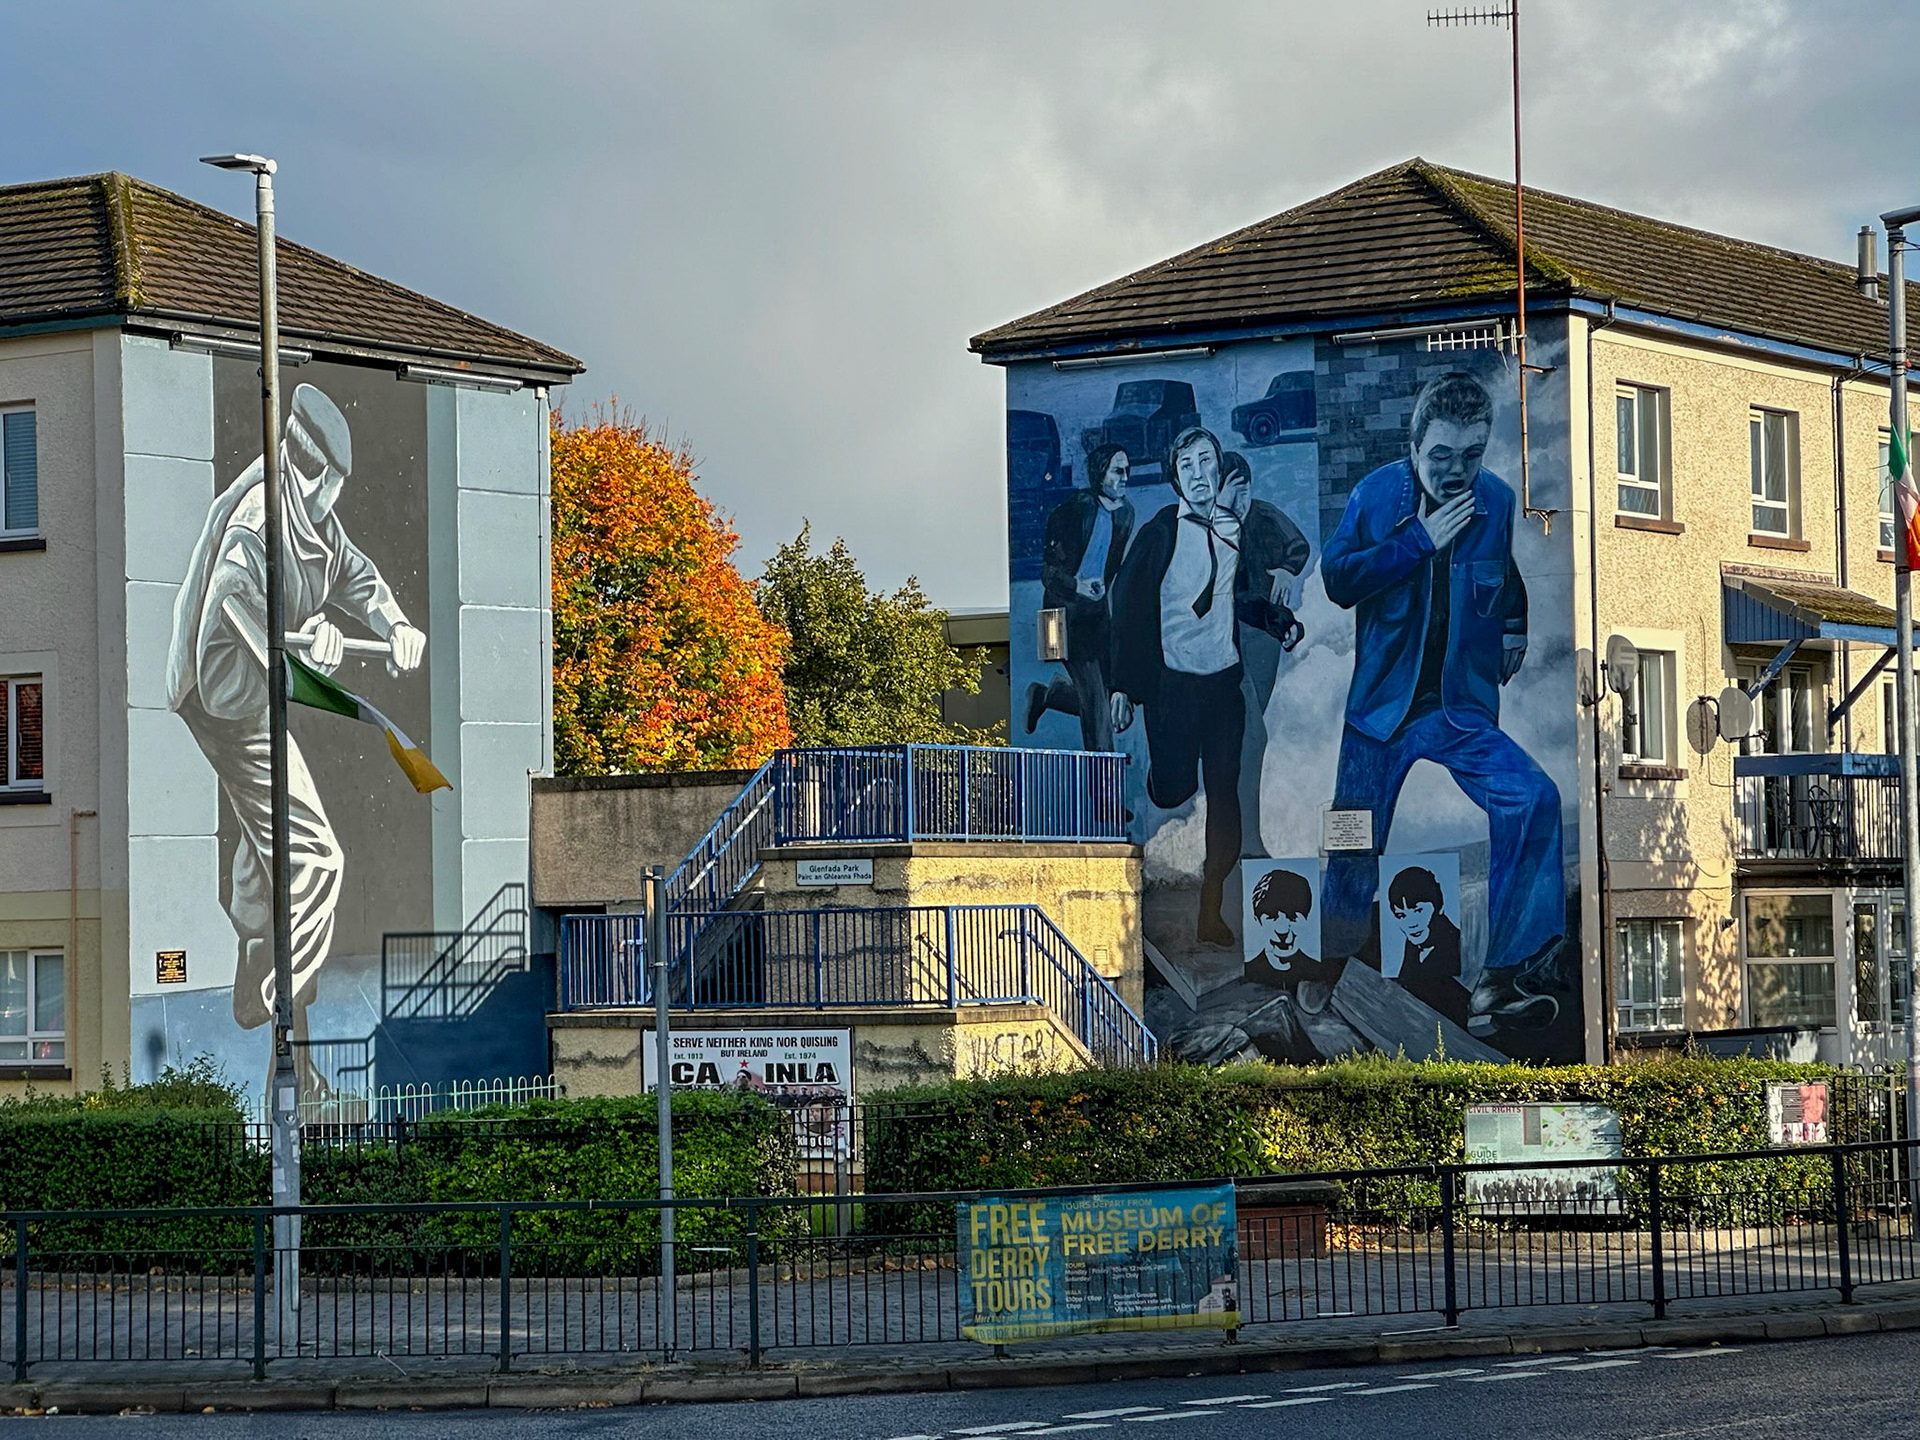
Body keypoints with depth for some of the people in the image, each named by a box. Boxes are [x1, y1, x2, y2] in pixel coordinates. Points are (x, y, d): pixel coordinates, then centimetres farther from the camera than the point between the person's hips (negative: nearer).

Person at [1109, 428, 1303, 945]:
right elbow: (1126, 606, -5)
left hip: (1225, 680, 4)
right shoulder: (1159, 532, -6)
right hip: (1172, 683, -4)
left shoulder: (1235, 529, 6)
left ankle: (1211, 911, 11)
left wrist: (1281, 620, -1)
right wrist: (1123, 687, -9)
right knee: (1172, 792, -5)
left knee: (1224, 793, 3)